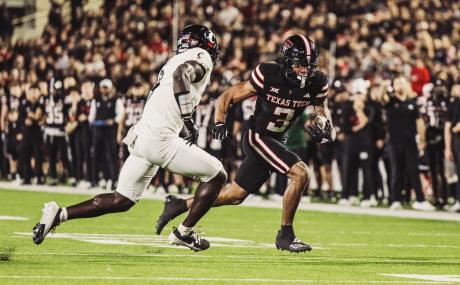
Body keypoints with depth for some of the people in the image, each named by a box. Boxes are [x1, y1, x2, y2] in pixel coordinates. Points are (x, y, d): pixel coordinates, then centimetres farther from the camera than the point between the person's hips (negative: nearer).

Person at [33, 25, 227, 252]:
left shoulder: (174, 62, 24)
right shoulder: (200, 57, -2)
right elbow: (181, 74, -24)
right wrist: (188, 119, -23)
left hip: (140, 138, 9)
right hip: (160, 139, -9)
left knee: (121, 201, 13)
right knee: (217, 176, 2)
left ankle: (58, 214, 6)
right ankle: (184, 233, 7)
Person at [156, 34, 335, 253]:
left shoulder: (316, 83, -9)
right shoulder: (268, 74, -19)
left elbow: (324, 116, -2)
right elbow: (228, 97, -10)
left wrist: (324, 131, -26)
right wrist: (219, 121, -27)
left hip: (277, 141, 6)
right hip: (258, 136, -6)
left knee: (235, 195, 14)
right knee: (300, 174, -23)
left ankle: (179, 206, 30)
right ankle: (285, 235, -10)